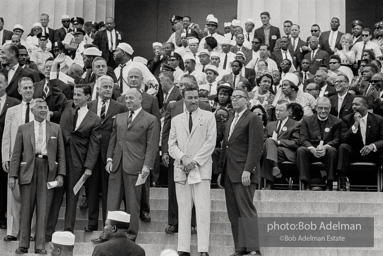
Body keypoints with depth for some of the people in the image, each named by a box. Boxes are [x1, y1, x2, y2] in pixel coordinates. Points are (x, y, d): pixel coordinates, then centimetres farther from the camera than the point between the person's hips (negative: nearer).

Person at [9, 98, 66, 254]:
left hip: (48, 171, 0)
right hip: (28, 171, 0)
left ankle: (40, 245, 6)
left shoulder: (56, 128, 10)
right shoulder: (23, 129, 8)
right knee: (26, 209, 3)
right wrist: (12, 175, -2)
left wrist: (61, 174, -2)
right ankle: (23, 245, 11)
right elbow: (16, 154, 6)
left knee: (43, 210, 0)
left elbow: (61, 153, 7)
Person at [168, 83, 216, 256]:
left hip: (201, 168, -3)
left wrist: (194, 161, -10)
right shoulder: (176, 120, 15)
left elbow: (210, 142, -2)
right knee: (183, 210, 2)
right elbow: (172, 145, 9)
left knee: (202, 210, -7)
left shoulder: (208, 117, 6)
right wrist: (183, 157, -10)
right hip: (181, 170, 3)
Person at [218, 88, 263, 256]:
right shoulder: (230, 121, 23)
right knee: (233, 213, 4)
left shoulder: (253, 119, -3)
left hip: (243, 173, -8)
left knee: (247, 210, -12)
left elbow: (255, 148, -12)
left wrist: (247, 170, -20)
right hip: (229, 173, 8)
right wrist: (221, 171, 17)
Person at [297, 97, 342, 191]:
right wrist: (312, 149, -21)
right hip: (311, 151, 1)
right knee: (300, 150, -31)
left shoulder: (337, 122, 10)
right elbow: (304, 140, 1)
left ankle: (329, 185, -28)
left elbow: (337, 140, -2)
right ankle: (306, 185, -29)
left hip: (327, 151, -1)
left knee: (332, 150, -35)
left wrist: (325, 147, -23)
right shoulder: (307, 120, 12)